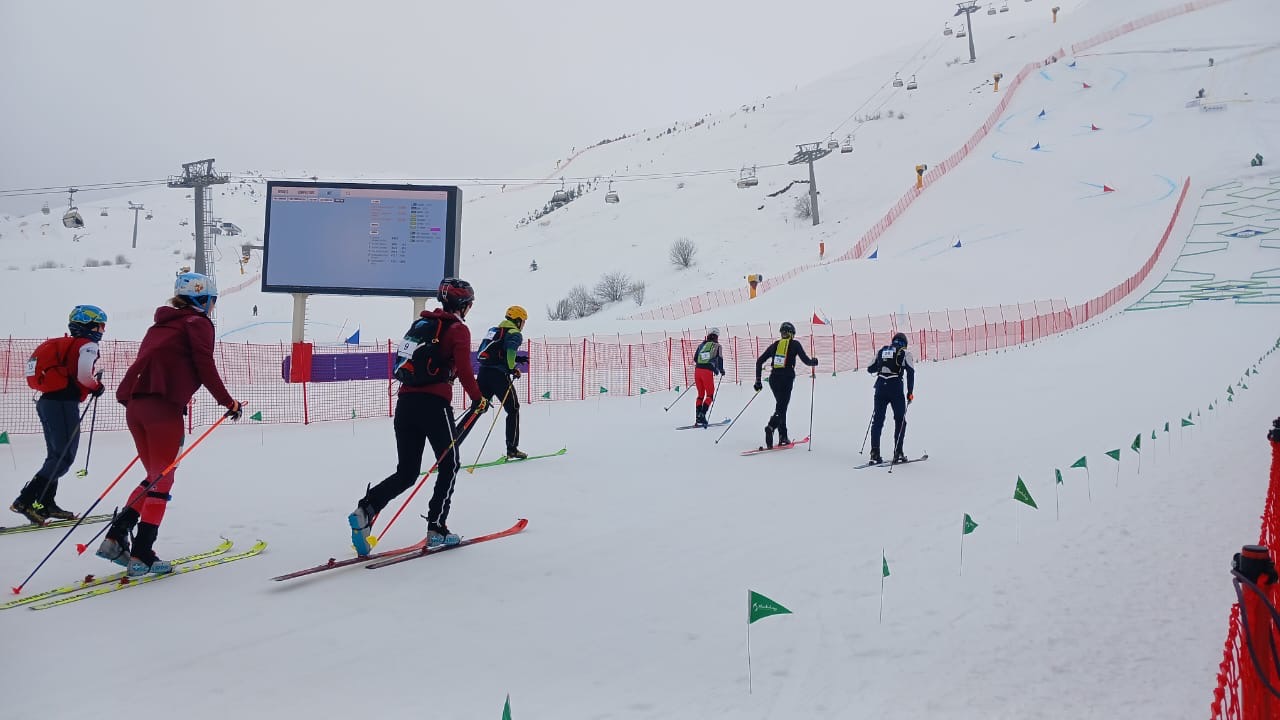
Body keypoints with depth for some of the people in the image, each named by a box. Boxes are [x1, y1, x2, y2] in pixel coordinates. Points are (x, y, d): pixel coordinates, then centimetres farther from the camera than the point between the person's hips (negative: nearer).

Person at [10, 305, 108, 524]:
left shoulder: (65, 344, 21)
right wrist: (97, 387, -2)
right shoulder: (87, 345, -7)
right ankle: (26, 500, -14)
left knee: (56, 456, 15)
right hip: (64, 403, -9)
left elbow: (64, 373, 19)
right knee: (64, 457, -8)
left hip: (47, 400, 9)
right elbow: (84, 375, -21)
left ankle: (45, 503, 16)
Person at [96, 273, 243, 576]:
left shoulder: (162, 323, 27)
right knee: (162, 481, -1)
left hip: (135, 404, 8)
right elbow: (205, 367, -6)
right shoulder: (198, 323, 4)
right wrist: (228, 402, 2)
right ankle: (141, 555, -2)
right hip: (163, 405, -7)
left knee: (155, 477, 17)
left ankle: (115, 538, 8)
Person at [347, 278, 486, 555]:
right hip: (434, 404, -6)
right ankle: (437, 529, 5)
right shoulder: (458, 329, -1)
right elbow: (464, 370, -12)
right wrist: (478, 399, 1)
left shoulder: (420, 324, 20)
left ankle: (366, 510, -11)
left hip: (405, 402, 6)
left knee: (407, 472, 10)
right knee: (449, 465, 10)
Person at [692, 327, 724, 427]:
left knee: (700, 394, 16)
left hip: (697, 370, 5)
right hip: (707, 372, -5)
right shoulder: (717, 346, 4)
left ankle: (698, 418, 11)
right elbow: (719, 359, 0)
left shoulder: (701, 345, 17)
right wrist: (721, 370, 16)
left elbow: (695, 359, 18)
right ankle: (702, 415, -11)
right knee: (710, 395, 7)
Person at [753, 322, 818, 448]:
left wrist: (758, 380, 14)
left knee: (781, 405, 18)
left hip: (773, 379, 4)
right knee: (781, 407, -8)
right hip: (787, 379, -4)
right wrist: (814, 362, 23)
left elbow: (759, 361, 11)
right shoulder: (795, 344, 5)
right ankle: (771, 427, -36)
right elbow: (806, 360, 0)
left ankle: (783, 437, 18)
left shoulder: (775, 344, 15)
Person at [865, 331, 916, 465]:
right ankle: (898, 453, 5)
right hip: (896, 388, -3)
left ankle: (875, 454, 3)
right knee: (900, 421, 10)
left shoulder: (881, 351, 15)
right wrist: (910, 392, -2)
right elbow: (910, 372, -6)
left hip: (880, 387, 3)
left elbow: (870, 369, 20)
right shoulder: (904, 353, 4)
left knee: (877, 420, 8)